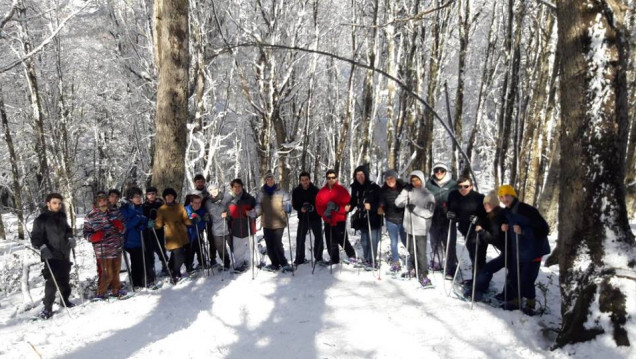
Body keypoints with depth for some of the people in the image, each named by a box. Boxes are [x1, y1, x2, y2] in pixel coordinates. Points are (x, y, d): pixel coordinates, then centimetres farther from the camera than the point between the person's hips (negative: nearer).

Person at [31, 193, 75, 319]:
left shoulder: (62, 216, 9)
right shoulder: (41, 220, -8)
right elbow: (35, 237, -11)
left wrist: (70, 238, 3)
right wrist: (42, 246, -28)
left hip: (65, 255, 6)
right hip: (51, 256, -6)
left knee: (65, 279, 16)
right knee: (52, 282, -10)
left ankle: (65, 300, 34)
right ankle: (48, 307, 0)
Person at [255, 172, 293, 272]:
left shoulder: (281, 192, 1)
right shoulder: (261, 193, 6)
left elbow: (286, 202, 1)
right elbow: (258, 206, 4)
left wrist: (288, 208, -22)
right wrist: (255, 212, -16)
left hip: (279, 223, -3)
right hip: (267, 223, 3)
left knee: (277, 244, -9)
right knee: (269, 245, 8)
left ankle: (283, 263, 7)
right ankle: (275, 264, 21)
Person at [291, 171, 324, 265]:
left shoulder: (315, 190, -8)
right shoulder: (296, 191, -3)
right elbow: (294, 204, 1)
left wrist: (313, 207, -23)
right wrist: (300, 209, -19)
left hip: (315, 217, 0)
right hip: (303, 218, 1)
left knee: (318, 237, 8)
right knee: (300, 238, 0)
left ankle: (318, 257, 23)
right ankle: (300, 259, 12)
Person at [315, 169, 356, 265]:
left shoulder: (342, 190, -6)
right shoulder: (322, 191, 4)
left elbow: (348, 203, -8)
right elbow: (318, 205, 6)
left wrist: (338, 208, -21)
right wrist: (324, 212, -11)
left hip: (340, 220, -4)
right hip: (328, 220, 4)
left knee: (342, 240, -6)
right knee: (330, 241, 9)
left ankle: (352, 255, 16)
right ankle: (334, 259, 23)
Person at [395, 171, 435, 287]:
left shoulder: (428, 195, -5)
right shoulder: (409, 192, 5)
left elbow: (429, 213, -11)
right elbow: (398, 203, -1)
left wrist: (415, 208, -21)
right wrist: (405, 191, -10)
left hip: (421, 229, -4)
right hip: (409, 227, 4)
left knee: (421, 253, -5)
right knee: (411, 251, 17)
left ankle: (423, 275, 4)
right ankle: (413, 270, 34)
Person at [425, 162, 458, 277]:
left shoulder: (453, 184, -4)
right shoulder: (429, 184, 3)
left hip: (448, 218, -3)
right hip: (434, 218, 3)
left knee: (449, 244, -4)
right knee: (435, 242, 15)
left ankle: (451, 268, 4)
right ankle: (436, 263, 31)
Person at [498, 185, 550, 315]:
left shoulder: (527, 210, -22)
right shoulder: (506, 212, 2)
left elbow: (544, 229, -23)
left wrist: (523, 231, -31)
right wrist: (504, 227, -2)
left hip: (533, 251, -7)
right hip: (517, 251, 7)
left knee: (526, 280, -3)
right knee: (514, 277, 9)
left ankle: (530, 303, 21)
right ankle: (516, 300, 30)